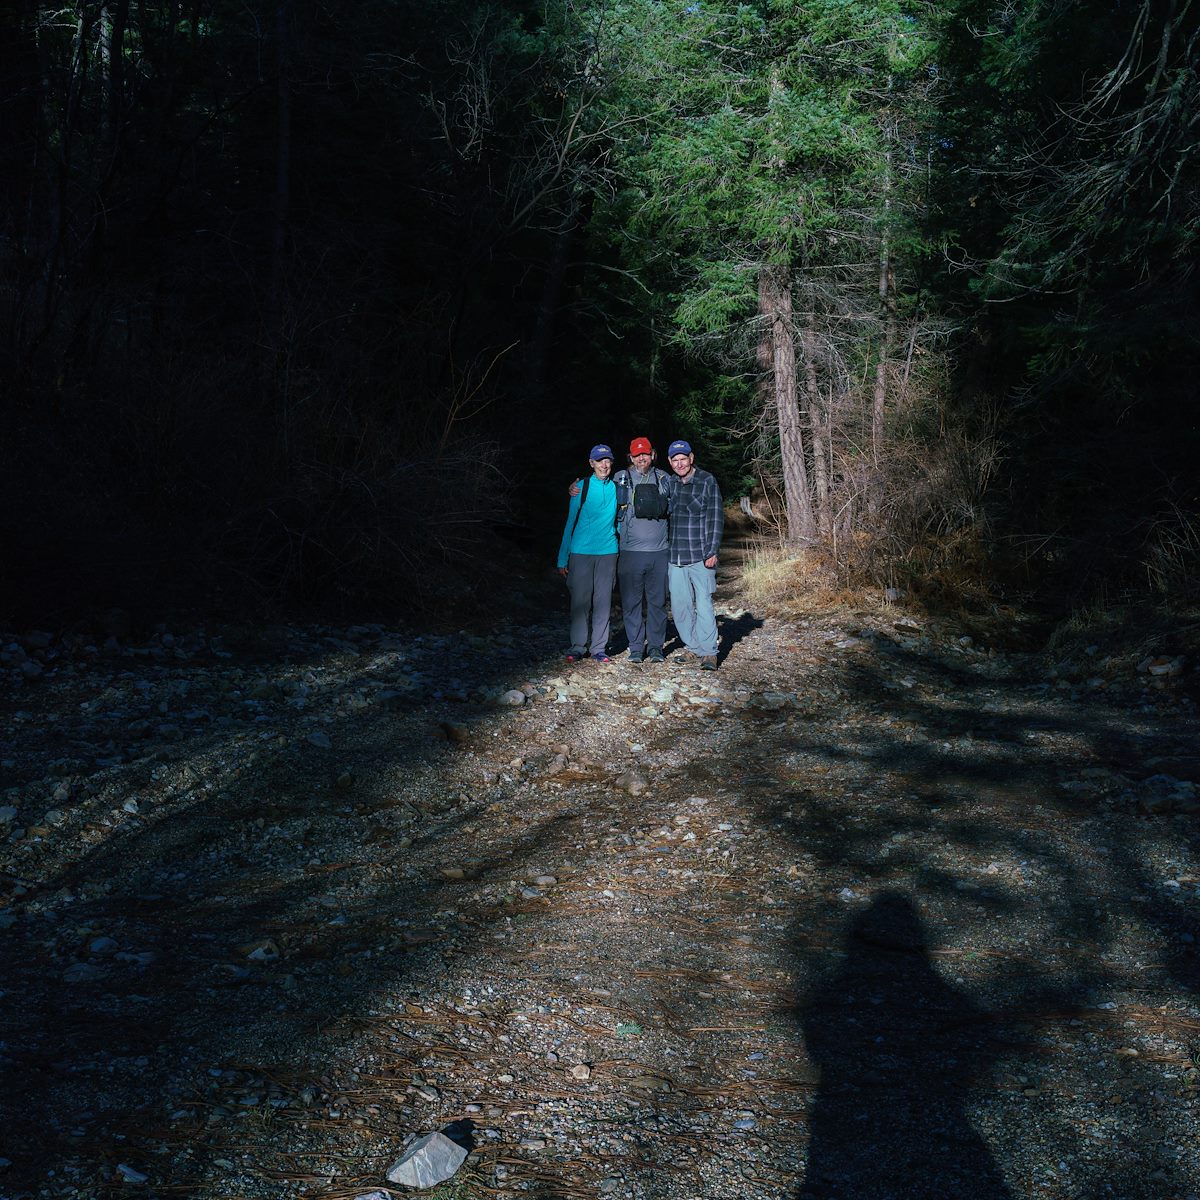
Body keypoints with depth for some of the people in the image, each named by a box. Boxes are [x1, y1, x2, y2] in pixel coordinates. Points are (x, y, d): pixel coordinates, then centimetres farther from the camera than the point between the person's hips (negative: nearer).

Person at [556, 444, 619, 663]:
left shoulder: (617, 488, 5)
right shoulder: (581, 488, 0)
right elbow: (571, 523, 4)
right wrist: (563, 558, 1)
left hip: (607, 552, 2)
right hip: (581, 552, -2)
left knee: (603, 601, 4)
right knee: (580, 600, 0)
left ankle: (599, 647, 11)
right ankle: (578, 647, 8)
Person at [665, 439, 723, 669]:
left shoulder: (707, 481, -2)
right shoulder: (668, 483, 9)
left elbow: (716, 518, -4)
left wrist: (712, 551, -10)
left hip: (700, 556, -5)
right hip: (675, 556, 5)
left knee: (704, 604, -8)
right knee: (679, 606, 6)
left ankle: (709, 652, -4)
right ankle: (694, 648, 17)